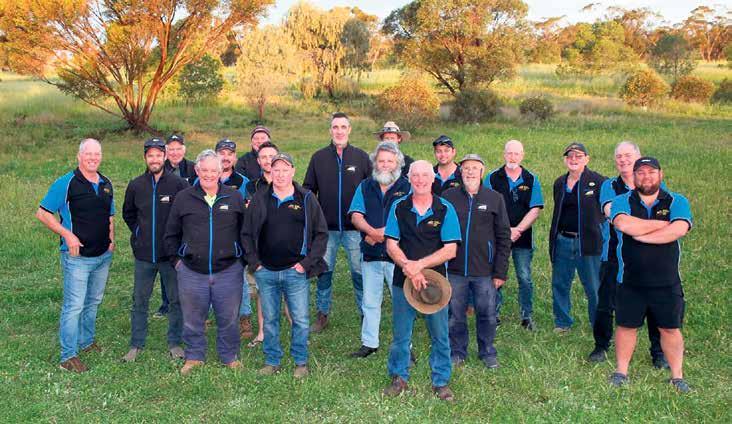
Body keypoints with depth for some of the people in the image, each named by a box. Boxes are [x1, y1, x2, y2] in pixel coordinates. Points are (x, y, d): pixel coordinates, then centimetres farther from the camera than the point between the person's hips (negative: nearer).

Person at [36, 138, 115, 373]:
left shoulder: (106, 184, 8)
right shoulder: (66, 183, -12)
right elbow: (42, 213, -10)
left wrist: (111, 238, 6)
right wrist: (68, 235, -18)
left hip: (103, 256, 7)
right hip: (77, 257, -7)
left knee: (93, 302, 19)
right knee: (74, 306, -4)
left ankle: (87, 341, 35)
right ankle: (68, 357, 4)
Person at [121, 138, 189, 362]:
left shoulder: (178, 184, -6)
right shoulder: (136, 185, 3)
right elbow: (128, 213, 19)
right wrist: (139, 233, 9)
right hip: (143, 253, 3)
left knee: (176, 299, 6)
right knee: (139, 300, 10)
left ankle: (174, 342, 21)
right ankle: (136, 345, 22)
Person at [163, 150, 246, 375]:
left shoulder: (234, 197, 3)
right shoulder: (183, 198, 4)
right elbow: (171, 233, 13)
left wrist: (243, 258, 8)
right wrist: (176, 258, 8)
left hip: (229, 271, 0)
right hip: (191, 272, 1)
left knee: (228, 318, 10)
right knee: (193, 319, 12)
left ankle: (230, 356, 30)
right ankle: (194, 356, 31)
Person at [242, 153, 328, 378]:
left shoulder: (306, 199, 0)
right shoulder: (259, 199, 5)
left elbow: (321, 233, 1)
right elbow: (246, 233, 11)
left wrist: (306, 263, -6)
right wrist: (254, 262, 1)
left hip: (295, 271, -2)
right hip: (266, 271, 2)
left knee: (301, 320, 3)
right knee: (269, 319, 11)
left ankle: (301, 362, 20)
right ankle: (272, 361, 26)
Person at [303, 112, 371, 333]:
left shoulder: (361, 157, 3)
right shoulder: (319, 157, 6)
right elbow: (308, 189, 11)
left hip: (355, 226, -1)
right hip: (326, 226, 1)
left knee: (359, 272, 3)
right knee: (324, 272, 8)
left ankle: (366, 313, 17)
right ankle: (322, 315, 21)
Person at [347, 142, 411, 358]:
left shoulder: (407, 187, 1)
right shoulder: (365, 187, 10)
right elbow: (356, 216, -1)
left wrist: (384, 233, -16)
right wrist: (372, 232, -19)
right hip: (370, 255, 3)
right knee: (370, 302, 12)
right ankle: (369, 343, 24)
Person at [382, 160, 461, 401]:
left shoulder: (445, 209, -4)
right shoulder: (399, 208, 1)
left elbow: (450, 250, -8)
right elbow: (391, 245, -1)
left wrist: (419, 264, -17)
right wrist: (407, 267, -17)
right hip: (403, 281, 1)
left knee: (440, 335, 7)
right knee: (400, 333, 9)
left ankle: (441, 381, 22)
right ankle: (399, 378, 26)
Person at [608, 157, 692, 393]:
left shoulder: (677, 202, 2)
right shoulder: (622, 202, 1)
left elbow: (679, 230, -18)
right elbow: (624, 224, -22)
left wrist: (641, 234, -16)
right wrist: (663, 223, -13)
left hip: (667, 283, 0)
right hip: (630, 282, 0)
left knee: (671, 329, 9)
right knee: (626, 327, 10)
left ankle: (677, 376, 24)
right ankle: (621, 371, 25)